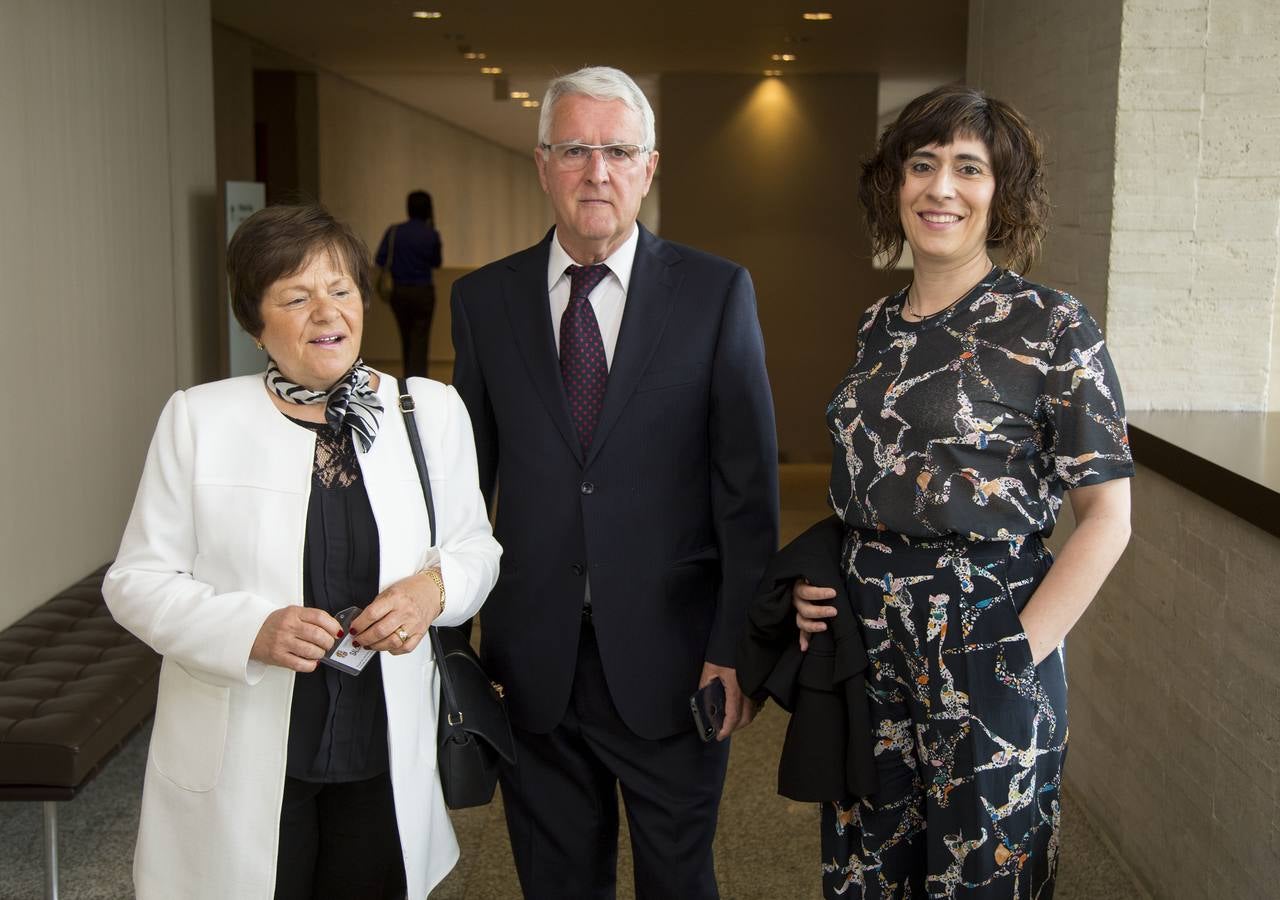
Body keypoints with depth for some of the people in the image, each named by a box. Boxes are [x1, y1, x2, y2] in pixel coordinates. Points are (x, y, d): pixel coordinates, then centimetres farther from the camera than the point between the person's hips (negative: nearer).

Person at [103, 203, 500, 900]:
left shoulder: (432, 410, 2)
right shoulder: (197, 418, -3)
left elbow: (475, 544, 10)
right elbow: (136, 579, -2)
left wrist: (434, 586, -14)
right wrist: (253, 630, -20)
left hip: (388, 756, 2)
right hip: (241, 766, -1)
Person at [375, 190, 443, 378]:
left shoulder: (394, 232, -5)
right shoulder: (431, 235, -7)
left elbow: (380, 260, -9)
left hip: (399, 292, 2)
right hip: (423, 292, -2)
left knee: (406, 339, 16)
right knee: (420, 341, -1)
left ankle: (409, 381, 24)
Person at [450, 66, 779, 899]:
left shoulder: (717, 292, -4)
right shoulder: (484, 298, 3)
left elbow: (749, 484, -5)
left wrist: (734, 646, -7)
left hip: (670, 660, -2)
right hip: (532, 663, 2)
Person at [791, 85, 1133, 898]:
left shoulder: (1053, 327, -10)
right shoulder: (878, 328, 8)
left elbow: (1106, 516, -11)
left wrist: (1022, 653, -17)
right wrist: (816, 585, 2)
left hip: (984, 654, -5)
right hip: (866, 644, 6)